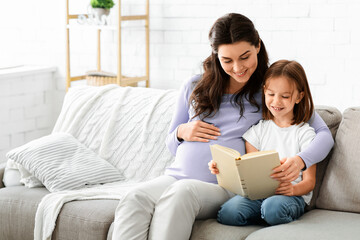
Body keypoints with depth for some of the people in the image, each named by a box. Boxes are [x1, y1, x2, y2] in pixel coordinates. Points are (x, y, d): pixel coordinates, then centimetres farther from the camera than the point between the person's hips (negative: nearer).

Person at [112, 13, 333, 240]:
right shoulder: (194, 87, 18)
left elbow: (324, 134, 3)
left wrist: (300, 160, -19)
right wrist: (181, 132, 2)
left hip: (223, 188, -3)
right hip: (176, 176, 3)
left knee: (181, 192, -38)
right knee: (134, 198, -32)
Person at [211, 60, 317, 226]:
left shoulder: (305, 133, 6)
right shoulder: (258, 129, 16)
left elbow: (309, 181, 2)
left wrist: (293, 189, -22)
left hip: (293, 196, -2)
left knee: (273, 207, -39)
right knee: (228, 213, -29)